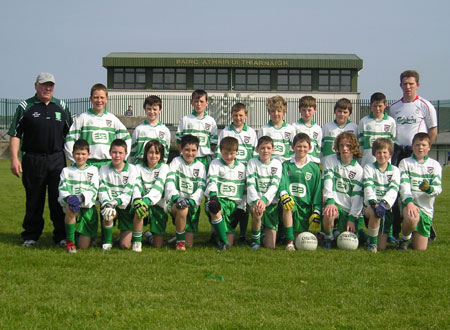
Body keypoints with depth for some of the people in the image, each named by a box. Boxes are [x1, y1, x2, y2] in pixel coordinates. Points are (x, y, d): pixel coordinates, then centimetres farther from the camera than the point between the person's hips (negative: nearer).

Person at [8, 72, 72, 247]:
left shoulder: (61, 106, 11)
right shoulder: (25, 107, 3)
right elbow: (15, 134, 1)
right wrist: (14, 158, -9)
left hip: (57, 159, 2)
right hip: (33, 159, -2)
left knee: (59, 199, 2)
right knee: (34, 200, 6)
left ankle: (61, 235, 10)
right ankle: (31, 236, 16)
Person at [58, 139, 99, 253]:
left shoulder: (93, 170, 10)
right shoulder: (66, 171, 12)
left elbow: (93, 190, -4)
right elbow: (62, 189, -2)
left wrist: (81, 197, -24)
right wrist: (68, 198, -25)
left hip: (88, 207, 0)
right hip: (72, 204, 0)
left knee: (83, 246, -8)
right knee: (70, 209, -40)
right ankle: (70, 241, -19)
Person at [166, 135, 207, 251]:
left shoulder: (200, 166, 4)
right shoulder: (176, 162, 0)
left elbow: (201, 188, -6)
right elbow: (170, 182, -14)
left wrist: (191, 200, -26)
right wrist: (176, 197, -33)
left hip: (193, 204, 2)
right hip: (176, 202, -2)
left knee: (189, 245, -3)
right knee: (182, 209, -40)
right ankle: (180, 240, -18)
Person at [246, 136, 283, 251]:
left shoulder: (277, 164, 2)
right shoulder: (252, 162, 0)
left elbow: (274, 185, -10)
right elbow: (250, 185, -11)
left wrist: (264, 199, -27)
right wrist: (256, 201, -29)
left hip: (271, 202, 1)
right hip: (255, 201, -1)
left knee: (270, 246, -5)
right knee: (257, 211, -39)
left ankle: (266, 232, 33)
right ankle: (255, 239, -9)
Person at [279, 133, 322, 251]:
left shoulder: (314, 168, 9)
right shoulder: (286, 165, 8)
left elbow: (318, 192, 7)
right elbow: (281, 183, -7)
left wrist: (316, 213, -3)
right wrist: (284, 195, -30)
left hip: (306, 207, 1)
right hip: (291, 202, -1)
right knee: (287, 205, -38)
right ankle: (290, 241, -29)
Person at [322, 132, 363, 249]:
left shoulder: (358, 170, 0)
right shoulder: (330, 160, 1)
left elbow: (357, 196, -2)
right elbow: (327, 182, -10)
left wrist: (352, 218, -8)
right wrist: (330, 201, -26)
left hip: (349, 209, 2)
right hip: (334, 203, -2)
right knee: (329, 214, -37)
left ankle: (338, 232, 35)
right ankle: (328, 237, -7)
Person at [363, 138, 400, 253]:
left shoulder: (394, 170, 6)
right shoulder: (369, 168, 3)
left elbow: (394, 189, -10)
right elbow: (368, 187, -13)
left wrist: (383, 203, -30)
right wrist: (374, 202, -33)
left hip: (387, 207, 2)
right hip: (371, 204, -2)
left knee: (382, 247, -4)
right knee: (374, 212, -41)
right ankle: (372, 242, -16)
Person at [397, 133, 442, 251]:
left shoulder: (435, 165, 10)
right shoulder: (405, 162, 5)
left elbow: (438, 188, -1)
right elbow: (404, 185, -9)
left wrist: (429, 189, -25)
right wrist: (409, 202, -27)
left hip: (426, 208, 2)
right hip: (409, 203, -2)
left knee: (420, 249, -1)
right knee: (412, 219, -40)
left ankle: (416, 234, 36)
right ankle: (405, 239, -6)